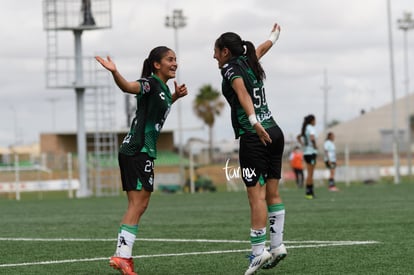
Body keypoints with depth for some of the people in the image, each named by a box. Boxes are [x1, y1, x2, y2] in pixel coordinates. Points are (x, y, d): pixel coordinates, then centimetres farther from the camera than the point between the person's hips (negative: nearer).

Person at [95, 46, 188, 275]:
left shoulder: (163, 88, 17)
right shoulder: (150, 83, -10)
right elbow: (128, 86, -31)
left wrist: (175, 96, 21)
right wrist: (114, 72, -50)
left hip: (143, 151, 10)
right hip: (138, 150, -10)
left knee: (139, 205, 11)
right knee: (137, 204, -12)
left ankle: (122, 256, 14)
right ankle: (122, 256, -14)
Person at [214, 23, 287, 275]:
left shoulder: (231, 68, -4)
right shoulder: (249, 62, 16)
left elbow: (242, 93, -23)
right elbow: (263, 48, 39)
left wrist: (254, 123, -36)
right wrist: (274, 36, 60)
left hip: (254, 137, -8)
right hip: (274, 132, 8)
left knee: (257, 195, -10)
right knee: (272, 192, 9)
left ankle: (259, 251, -12)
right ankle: (277, 245, 8)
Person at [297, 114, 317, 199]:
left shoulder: (305, 128, 14)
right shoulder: (311, 128, -13)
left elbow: (298, 137, 28)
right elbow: (312, 138, -30)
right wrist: (315, 146, -15)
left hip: (306, 152, 9)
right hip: (311, 152, -9)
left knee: (310, 173, 12)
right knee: (310, 174, -6)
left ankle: (311, 191, 14)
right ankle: (308, 192, -6)